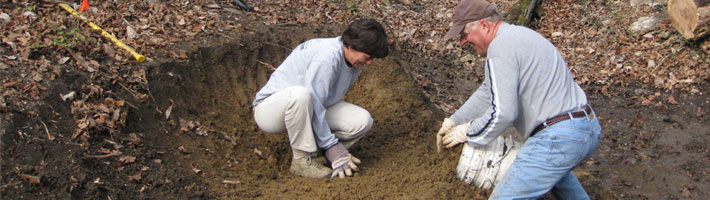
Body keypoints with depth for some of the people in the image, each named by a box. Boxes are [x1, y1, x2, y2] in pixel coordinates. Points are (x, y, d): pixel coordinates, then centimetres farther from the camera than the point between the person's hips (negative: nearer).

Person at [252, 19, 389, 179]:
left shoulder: (355, 61, 0)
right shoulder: (328, 56, -28)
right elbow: (314, 104, -28)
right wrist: (332, 147, -23)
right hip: (270, 110, -7)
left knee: (363, 121, -12)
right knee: (299, 94, -43)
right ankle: (302, 160, -23)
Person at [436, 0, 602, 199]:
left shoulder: (500, 47, -15)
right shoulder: (518, 35, 18)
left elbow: (502, 112, -20)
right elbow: (489, 92, 22)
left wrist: (467, 132, -4)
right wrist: (454, 121, 19)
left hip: (559, 138, -10)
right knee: (556, 169, 40)